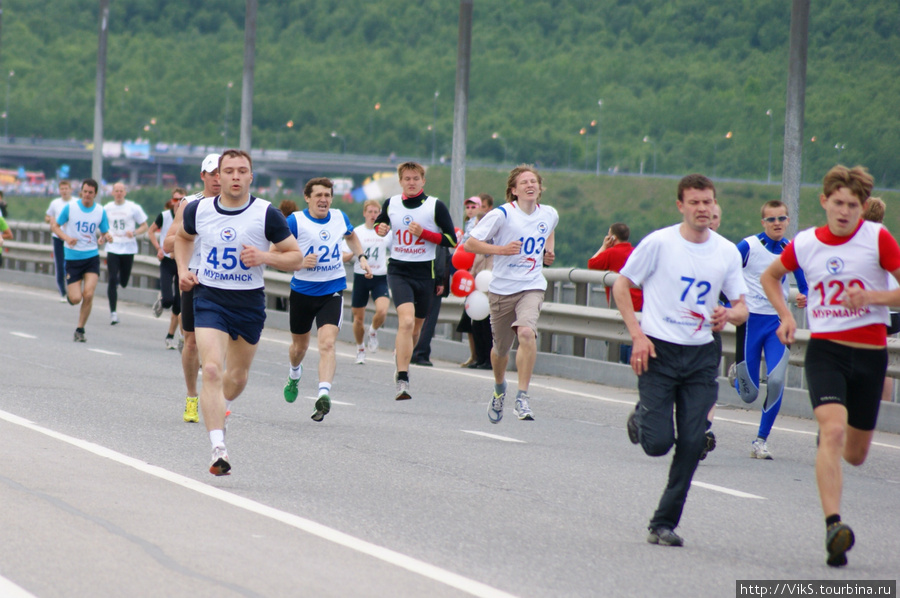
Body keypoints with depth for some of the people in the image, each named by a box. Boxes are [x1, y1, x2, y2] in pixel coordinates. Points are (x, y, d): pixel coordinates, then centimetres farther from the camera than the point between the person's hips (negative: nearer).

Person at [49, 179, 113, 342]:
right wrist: (66, 237, -15)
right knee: (75, 299, -8)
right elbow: (54, 226, 4)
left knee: (88, 294, -16)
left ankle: (80, 329, 1)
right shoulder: (70, 208, -4)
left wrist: (106, 237, -15)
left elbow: (104, 233, 10)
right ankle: (69, 291, 31)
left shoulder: (100, 211, 2)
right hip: (72, 258, -1)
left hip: (92, 257, 1)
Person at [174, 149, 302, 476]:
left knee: (237, 377, 15)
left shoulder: (267, 214, -9)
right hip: (209, 298, -1)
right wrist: (183, 269, 7)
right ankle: (218, 449, -23)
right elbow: (183, 236, 22)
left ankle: (217, 410, 50)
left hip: (250, 302, 1)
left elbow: (295, 257, -3)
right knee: (212, 370, -19)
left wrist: (265, 257, -21)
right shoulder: (198, 210, -1)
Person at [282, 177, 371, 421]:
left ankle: (324, 394, -29)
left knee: (327, 342, -19)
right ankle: (294, 374, 51)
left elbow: (351, 236, 27)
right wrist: (300, 263, -23)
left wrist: (361, 257, 13)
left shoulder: (339, 218, 3)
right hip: (303, 291, -1)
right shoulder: (295, 222, -9)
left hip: (333, 292, 1)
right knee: (300, 344, 17)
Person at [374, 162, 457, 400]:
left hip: (425, 271, 1)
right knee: (406, 320, -22)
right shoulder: (390, 204, 5)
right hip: (398, 270, -1)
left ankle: (402, 359, 44)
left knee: (415, 326, 13)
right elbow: (379, 224, 25)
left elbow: (451, 240, -3)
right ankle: (402, 379, -24)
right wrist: (380, 228, 0)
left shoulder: (435, 206, -2)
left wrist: (423, 233, -15)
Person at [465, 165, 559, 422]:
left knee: (526, 332, -27)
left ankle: (522, 396, -21)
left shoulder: (549, 214, 4)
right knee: (501, 347, 12)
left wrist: (549, 252, 11)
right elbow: (470, 244, -9)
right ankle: (499, 387, 46)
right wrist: (501, 249, -22)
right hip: (502, 288, -1)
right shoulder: (502, 215, -10)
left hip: (532, 287, 1)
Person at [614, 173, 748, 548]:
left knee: (692, 443, -4)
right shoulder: (659, 243, -6)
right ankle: (640, 419, 27)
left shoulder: (728, 252, 5)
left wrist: (729, 314, -13)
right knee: (659, 442, -10)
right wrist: (637, 335, -10)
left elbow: (741, 307, 12)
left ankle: (664, 524, 7)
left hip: (701, 355, 3)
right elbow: (621, 286, 0)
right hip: (658, 350, -3)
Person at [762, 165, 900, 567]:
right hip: (824, 349, 0)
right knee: (833, 430, -25)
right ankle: (833, 526, -31)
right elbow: (770, 277, 22)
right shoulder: (804, 244, 2)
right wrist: (786, 316, 8)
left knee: (854, 455, 11)